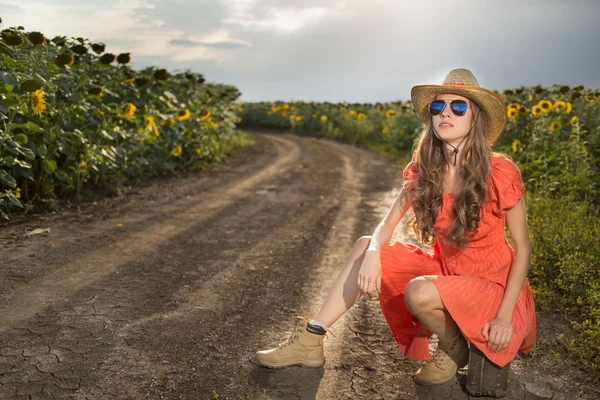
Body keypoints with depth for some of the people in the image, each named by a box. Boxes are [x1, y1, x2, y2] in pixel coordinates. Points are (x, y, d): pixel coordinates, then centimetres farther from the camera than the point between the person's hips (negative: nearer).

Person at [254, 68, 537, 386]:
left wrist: (505, 316, -18)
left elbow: (523, 247, -12)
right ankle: (311, 340, -7)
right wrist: (372, 255, -26)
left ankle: (454, 347, 0)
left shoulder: (500, 173, -20)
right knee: (365, 246, -8)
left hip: (491, 284, -5)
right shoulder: (424, 170, -5)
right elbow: (387, 224, -3)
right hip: (446, 270, 5)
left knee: (419, 292, -34)